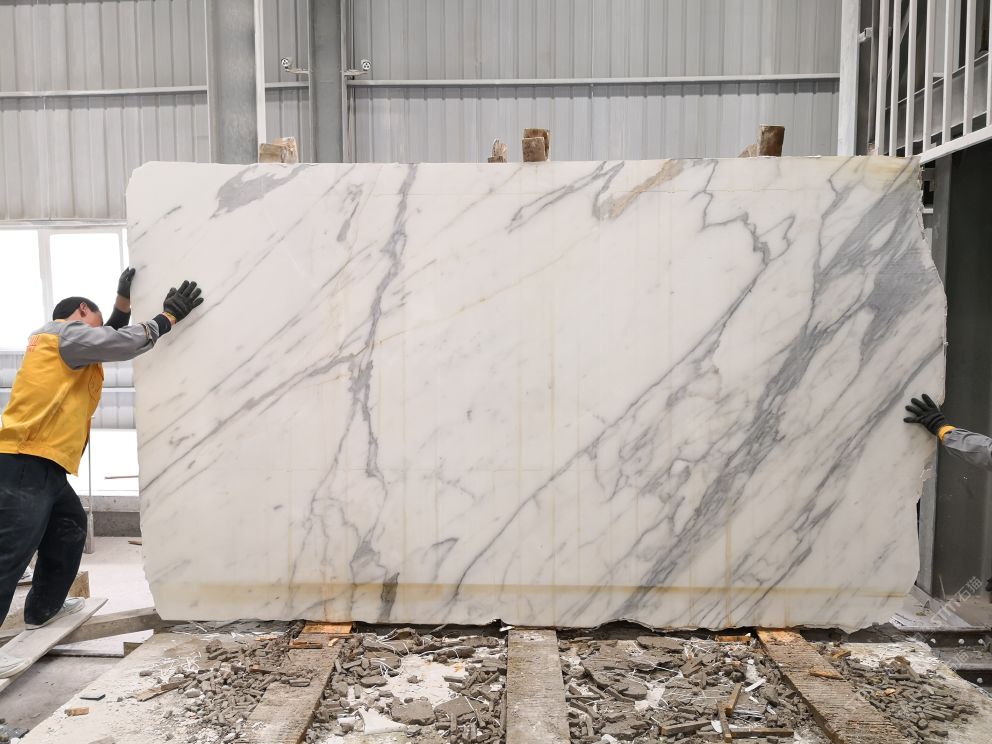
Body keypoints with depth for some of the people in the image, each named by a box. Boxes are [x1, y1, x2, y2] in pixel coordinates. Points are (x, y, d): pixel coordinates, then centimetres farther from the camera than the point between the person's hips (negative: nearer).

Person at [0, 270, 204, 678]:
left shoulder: (64, 342, 24)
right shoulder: (67, 331, -6)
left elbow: (113, 341, 28)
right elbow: (124, 343, -16)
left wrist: (124, 302, 19)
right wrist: (169, 316, -7)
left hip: (42, 463, 11)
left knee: (69, 526, 22)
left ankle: (42, 607, 31)